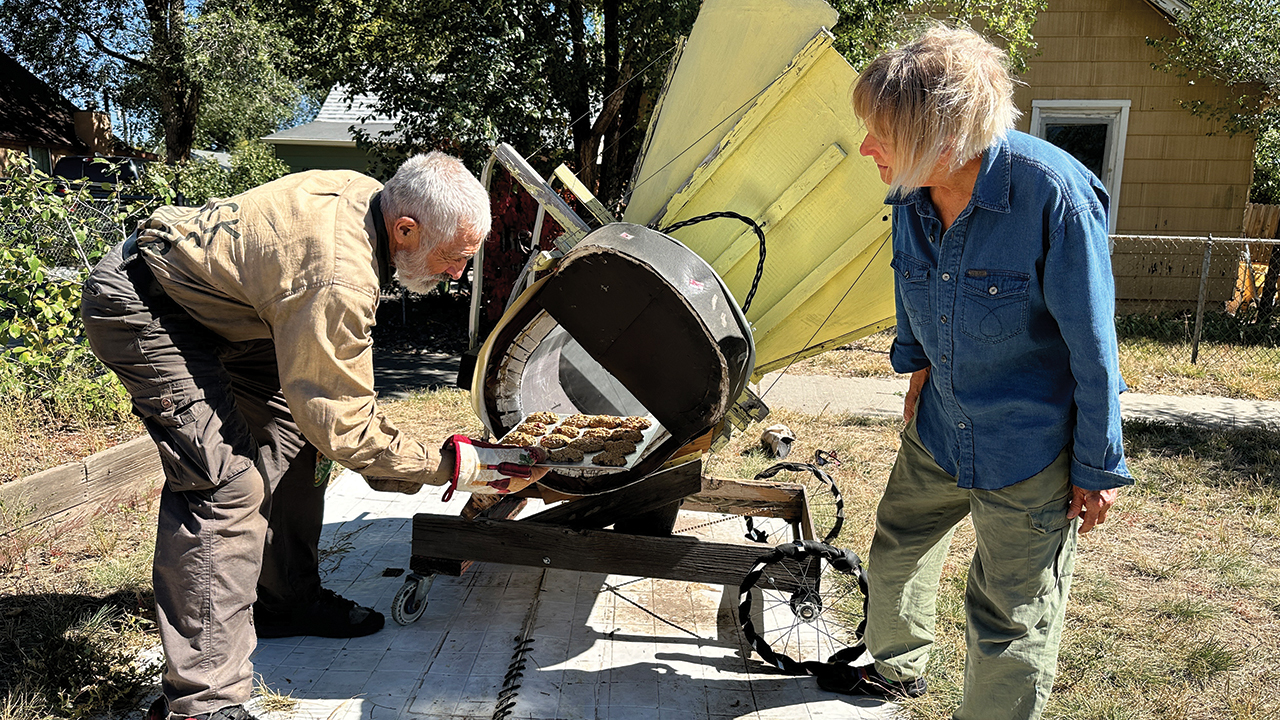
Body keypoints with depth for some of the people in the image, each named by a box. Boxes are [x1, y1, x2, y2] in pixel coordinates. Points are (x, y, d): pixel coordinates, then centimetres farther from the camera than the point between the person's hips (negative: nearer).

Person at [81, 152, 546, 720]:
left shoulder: (368, 194, -8)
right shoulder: (339, 279, -36)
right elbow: (343, 426, -28)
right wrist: (452, 466, -21)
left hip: (212, 292, 10)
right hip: (139, 305, -10)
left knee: (289, 435, 9)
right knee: (227, 481, -20)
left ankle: (285, 599, 25)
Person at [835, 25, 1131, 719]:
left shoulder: (1052, 192, -27)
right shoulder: (912, 196, -8)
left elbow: (1092, 343, -19)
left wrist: (1098, 468, -12)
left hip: (1030, 450, -6)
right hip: (938, 427, 7)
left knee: (1009, 621, 5)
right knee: (897, 550, 23)